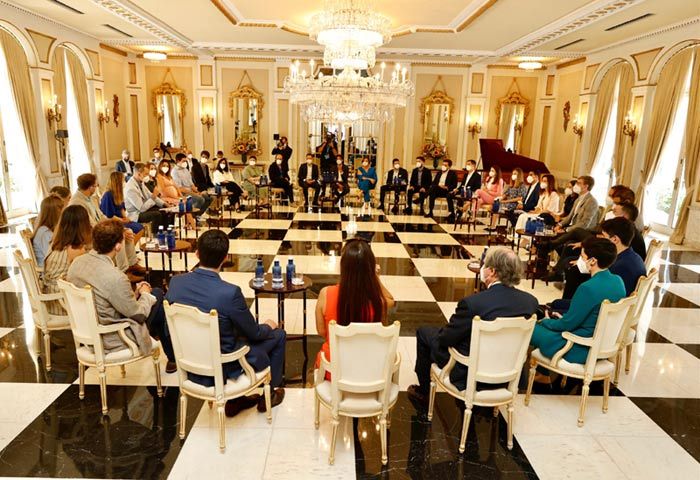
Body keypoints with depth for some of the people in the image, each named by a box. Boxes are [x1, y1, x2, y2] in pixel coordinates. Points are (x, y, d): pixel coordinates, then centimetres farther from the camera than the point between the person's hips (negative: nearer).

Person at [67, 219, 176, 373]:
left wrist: (134, 293, 8)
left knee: (156, 292, 16)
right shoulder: (115, 278, -32)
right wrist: (145, 294, 2)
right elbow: (138, 314, -18)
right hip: (110, 340, -8)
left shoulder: (77, 262, -8)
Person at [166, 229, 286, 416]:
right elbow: (254, 333, -14)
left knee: (240, 332, 30)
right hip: (223, 369, -6)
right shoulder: (230, 292, -31)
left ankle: (235, 399, 34)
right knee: (278, 335, 14)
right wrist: (268, 326, 9)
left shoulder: (176, 282, -13)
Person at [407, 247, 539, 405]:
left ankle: (424, 391, 31)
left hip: (468, 374, -6)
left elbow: (444, 339, -19)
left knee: (424, 332, 15)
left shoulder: (473, 303, -31)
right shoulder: (531, 301, -13)